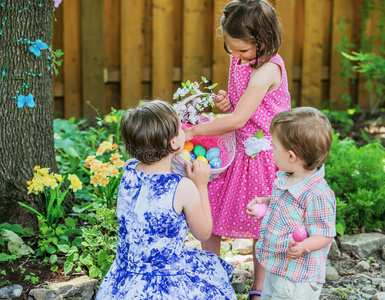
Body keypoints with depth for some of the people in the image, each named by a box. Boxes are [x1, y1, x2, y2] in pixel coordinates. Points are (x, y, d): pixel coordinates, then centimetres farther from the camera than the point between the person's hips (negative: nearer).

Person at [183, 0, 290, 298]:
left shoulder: (268, 70, -24)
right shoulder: (240, 60, 3)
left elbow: (238, 120, -28)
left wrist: (192, 131, -21)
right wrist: (226, 102, -6)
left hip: (262, 156, -7)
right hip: (236, 151, 8)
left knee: (262, 228, 9)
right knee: (207, 217, 7)